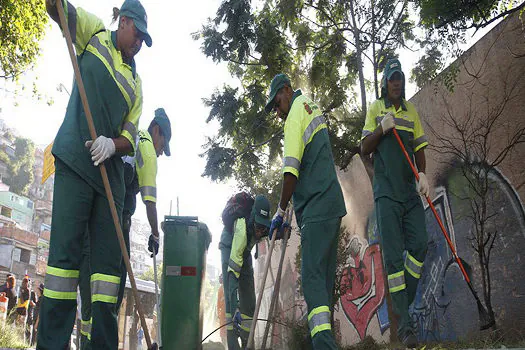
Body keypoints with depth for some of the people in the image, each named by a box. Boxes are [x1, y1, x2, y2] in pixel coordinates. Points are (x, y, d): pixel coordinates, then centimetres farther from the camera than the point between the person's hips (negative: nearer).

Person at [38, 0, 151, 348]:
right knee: (66, 250, -10)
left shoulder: (136, 82, 18)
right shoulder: (94, 34, 12)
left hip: (110, 169, 5)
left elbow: (130, 137, 9)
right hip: (74, 161, -4)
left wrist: (112, 145, -12)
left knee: (109, 257, 2)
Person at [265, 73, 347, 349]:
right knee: (324, 276, 10)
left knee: (312, 277, -16)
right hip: (331, 204, 10)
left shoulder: (296, 113, -6)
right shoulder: (312, 107, 22)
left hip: (317, 209, -9)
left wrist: (280, 212, -9)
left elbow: (291, 171, -15)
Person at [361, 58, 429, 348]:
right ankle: (404, 323, -4)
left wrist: (423, 174, -4)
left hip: (411, 190, 4)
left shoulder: (412, 111, 15)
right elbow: (364, 150, 3)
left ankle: (404, 304, 15)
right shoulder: (375, 109, 6)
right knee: (393, 254, -7)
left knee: (419, 245, -5)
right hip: (386, 191, -4)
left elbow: (419, 149, 13)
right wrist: (382, 129, -13)